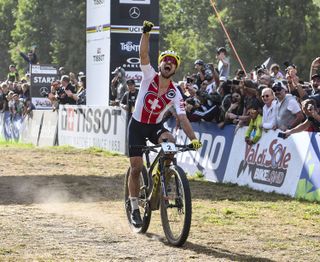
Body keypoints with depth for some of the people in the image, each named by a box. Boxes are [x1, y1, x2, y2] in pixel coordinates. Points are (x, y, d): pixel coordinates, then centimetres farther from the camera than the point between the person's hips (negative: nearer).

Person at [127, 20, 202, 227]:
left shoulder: (175, 94, -11)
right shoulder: (149, 76, -14)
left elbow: (183, 118, -17)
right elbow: (143, 54, -27)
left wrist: (194, 139, -30)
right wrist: (146, 33, -41)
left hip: (156, 126, 1)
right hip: (137, 125, -1)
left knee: (170, 141, -33)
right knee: (136, 168, -5)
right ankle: (135, 208, 10)